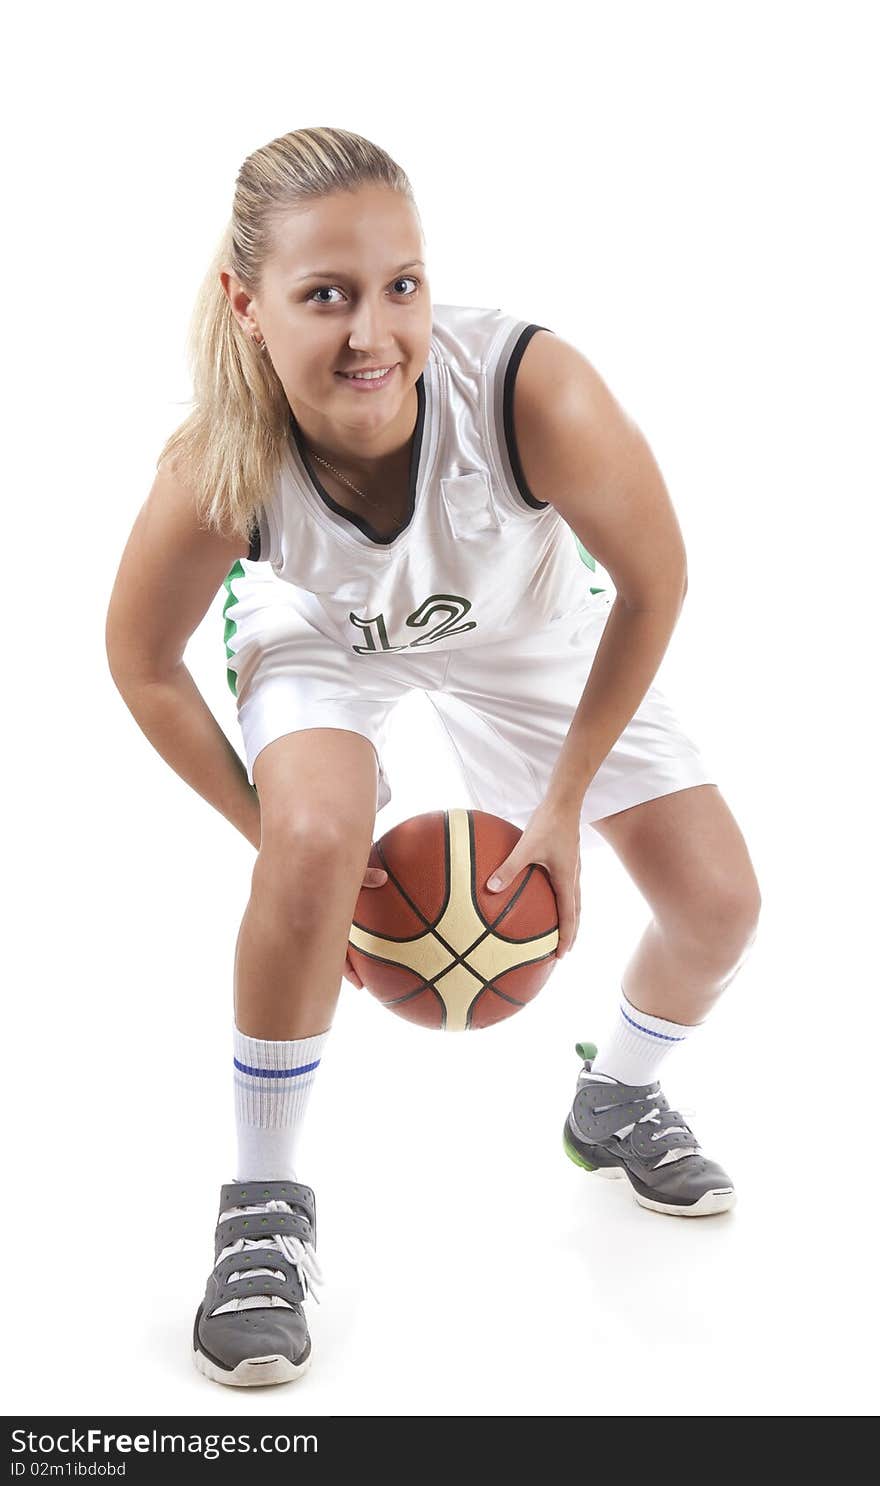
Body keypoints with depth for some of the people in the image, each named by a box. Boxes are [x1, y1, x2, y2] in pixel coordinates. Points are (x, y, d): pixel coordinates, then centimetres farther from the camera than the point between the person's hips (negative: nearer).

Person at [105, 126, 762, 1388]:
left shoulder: (538, 393, -41)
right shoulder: (215, 480, -37)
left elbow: (654, 586, -22)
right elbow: (143, 665, -15)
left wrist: (564, 803, -16)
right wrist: (274, 839, -12)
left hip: (525, 630, 2)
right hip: (322, 639, -1)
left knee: (720, 905, -1)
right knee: (316, 840, -33)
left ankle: (616, 1102, 34)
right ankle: (264, 1204, -8)